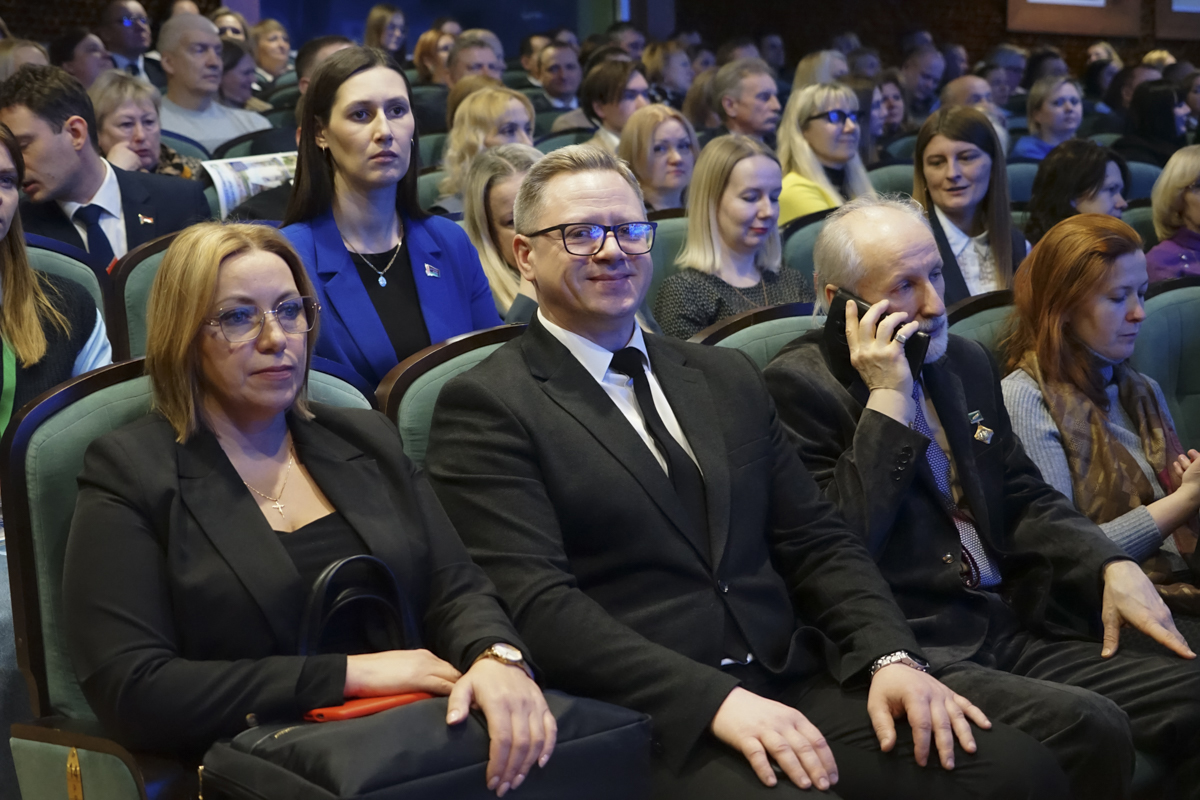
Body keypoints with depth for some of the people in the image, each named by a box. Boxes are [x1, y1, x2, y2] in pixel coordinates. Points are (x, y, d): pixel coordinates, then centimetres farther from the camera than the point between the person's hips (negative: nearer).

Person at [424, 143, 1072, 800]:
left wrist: (891, 657, -2)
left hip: (794, 687, 6)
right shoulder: (486, 407, -1)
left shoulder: (727, 378, 19)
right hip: (651, 722, -5)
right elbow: (537, 603, -11)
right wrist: (716, 700, -20)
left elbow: (816, 541, 17)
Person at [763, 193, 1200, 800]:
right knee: (1086, 727, -29)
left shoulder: (966, 362, 17)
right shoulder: (798, 384, -6)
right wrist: (888, 400, -15)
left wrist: (1112, 566, 4)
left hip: (1010, 629, 7)